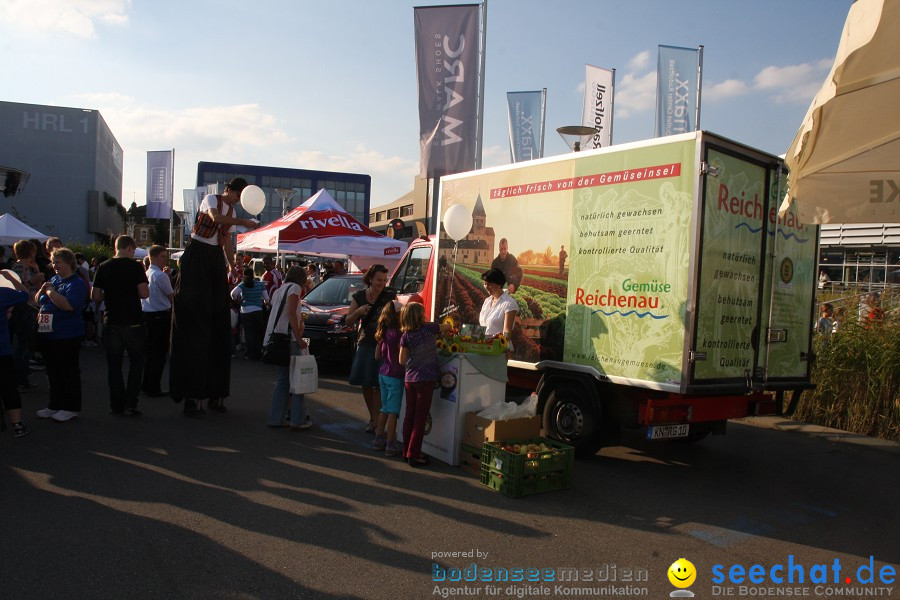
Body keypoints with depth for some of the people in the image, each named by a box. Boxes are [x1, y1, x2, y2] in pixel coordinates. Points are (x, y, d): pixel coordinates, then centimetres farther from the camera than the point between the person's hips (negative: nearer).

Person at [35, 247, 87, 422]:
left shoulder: (77, 283, -10)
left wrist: (50, 291, -15)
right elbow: (37, 300, 17)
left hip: (67, 336, -8)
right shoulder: (53, 279, 13)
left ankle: (71, 407, 10)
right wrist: (42, 290, -3)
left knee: (68, 371, 1)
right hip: (47, 333, 8)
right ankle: (55, 405, 25)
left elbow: (68, 304, -25)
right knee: (53, 371, 15)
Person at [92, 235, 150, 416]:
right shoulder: (135, 266, -8)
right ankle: (130, 404, 5)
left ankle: (117, 405, 14)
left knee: (114, 365, 11)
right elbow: (144, 293, -15)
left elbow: (95, 296, 1)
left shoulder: (103, 267, 2)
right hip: (133, 322, -3)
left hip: (111, 322, 3)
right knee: (136, 363, 9)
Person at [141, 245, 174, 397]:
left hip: (147, 315, 8)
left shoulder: (146, 274, 10)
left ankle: (146, 384, 26)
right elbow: (171, 296, -8)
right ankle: (154, 388, 2)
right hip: (161, 316, -8)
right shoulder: (161, 275, -14)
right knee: (160, 353, -1)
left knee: (150, 351, 18)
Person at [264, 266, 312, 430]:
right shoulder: (295, 288, -2)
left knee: (282, 380, 14)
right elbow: (291, 313, -14)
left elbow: (277, 313, 17)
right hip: (288, 338, -8)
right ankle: (298, 419, -2)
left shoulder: (279, 290, 21)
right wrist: (299, 338, -17)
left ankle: (276, 418, 13)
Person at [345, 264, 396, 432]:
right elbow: (348, 321, 5)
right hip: (365, 344, 4)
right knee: (365, 384, 10)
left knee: (378, 384, -5)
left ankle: (376, 421, 3)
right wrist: (358, 311, -13)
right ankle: (372, 417, 27)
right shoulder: (359, 296, 4)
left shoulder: (390, 295, -5)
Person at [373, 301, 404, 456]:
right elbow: (401, 359, -18)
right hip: (395, 376, -7)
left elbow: (377, 356, 12)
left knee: (385, 408, 18)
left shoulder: (383, 333, 6)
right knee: (393, 410, 0)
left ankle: (379, 439, 24)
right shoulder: (398, 334, -17)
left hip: (383, 373, 7)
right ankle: (391, 445, 4)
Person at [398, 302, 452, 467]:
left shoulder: (406, 336, 0)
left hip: (409, 379, 4)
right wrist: (447, 326, 31)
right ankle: (414, 455, 2)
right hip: (426, 379, -4)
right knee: (420, 417, 0)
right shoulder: (429, 328, -8)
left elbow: (402, 360, 1)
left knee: (409, 415, 13)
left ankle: (407, 451, 22)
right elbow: (448, 326, 9)